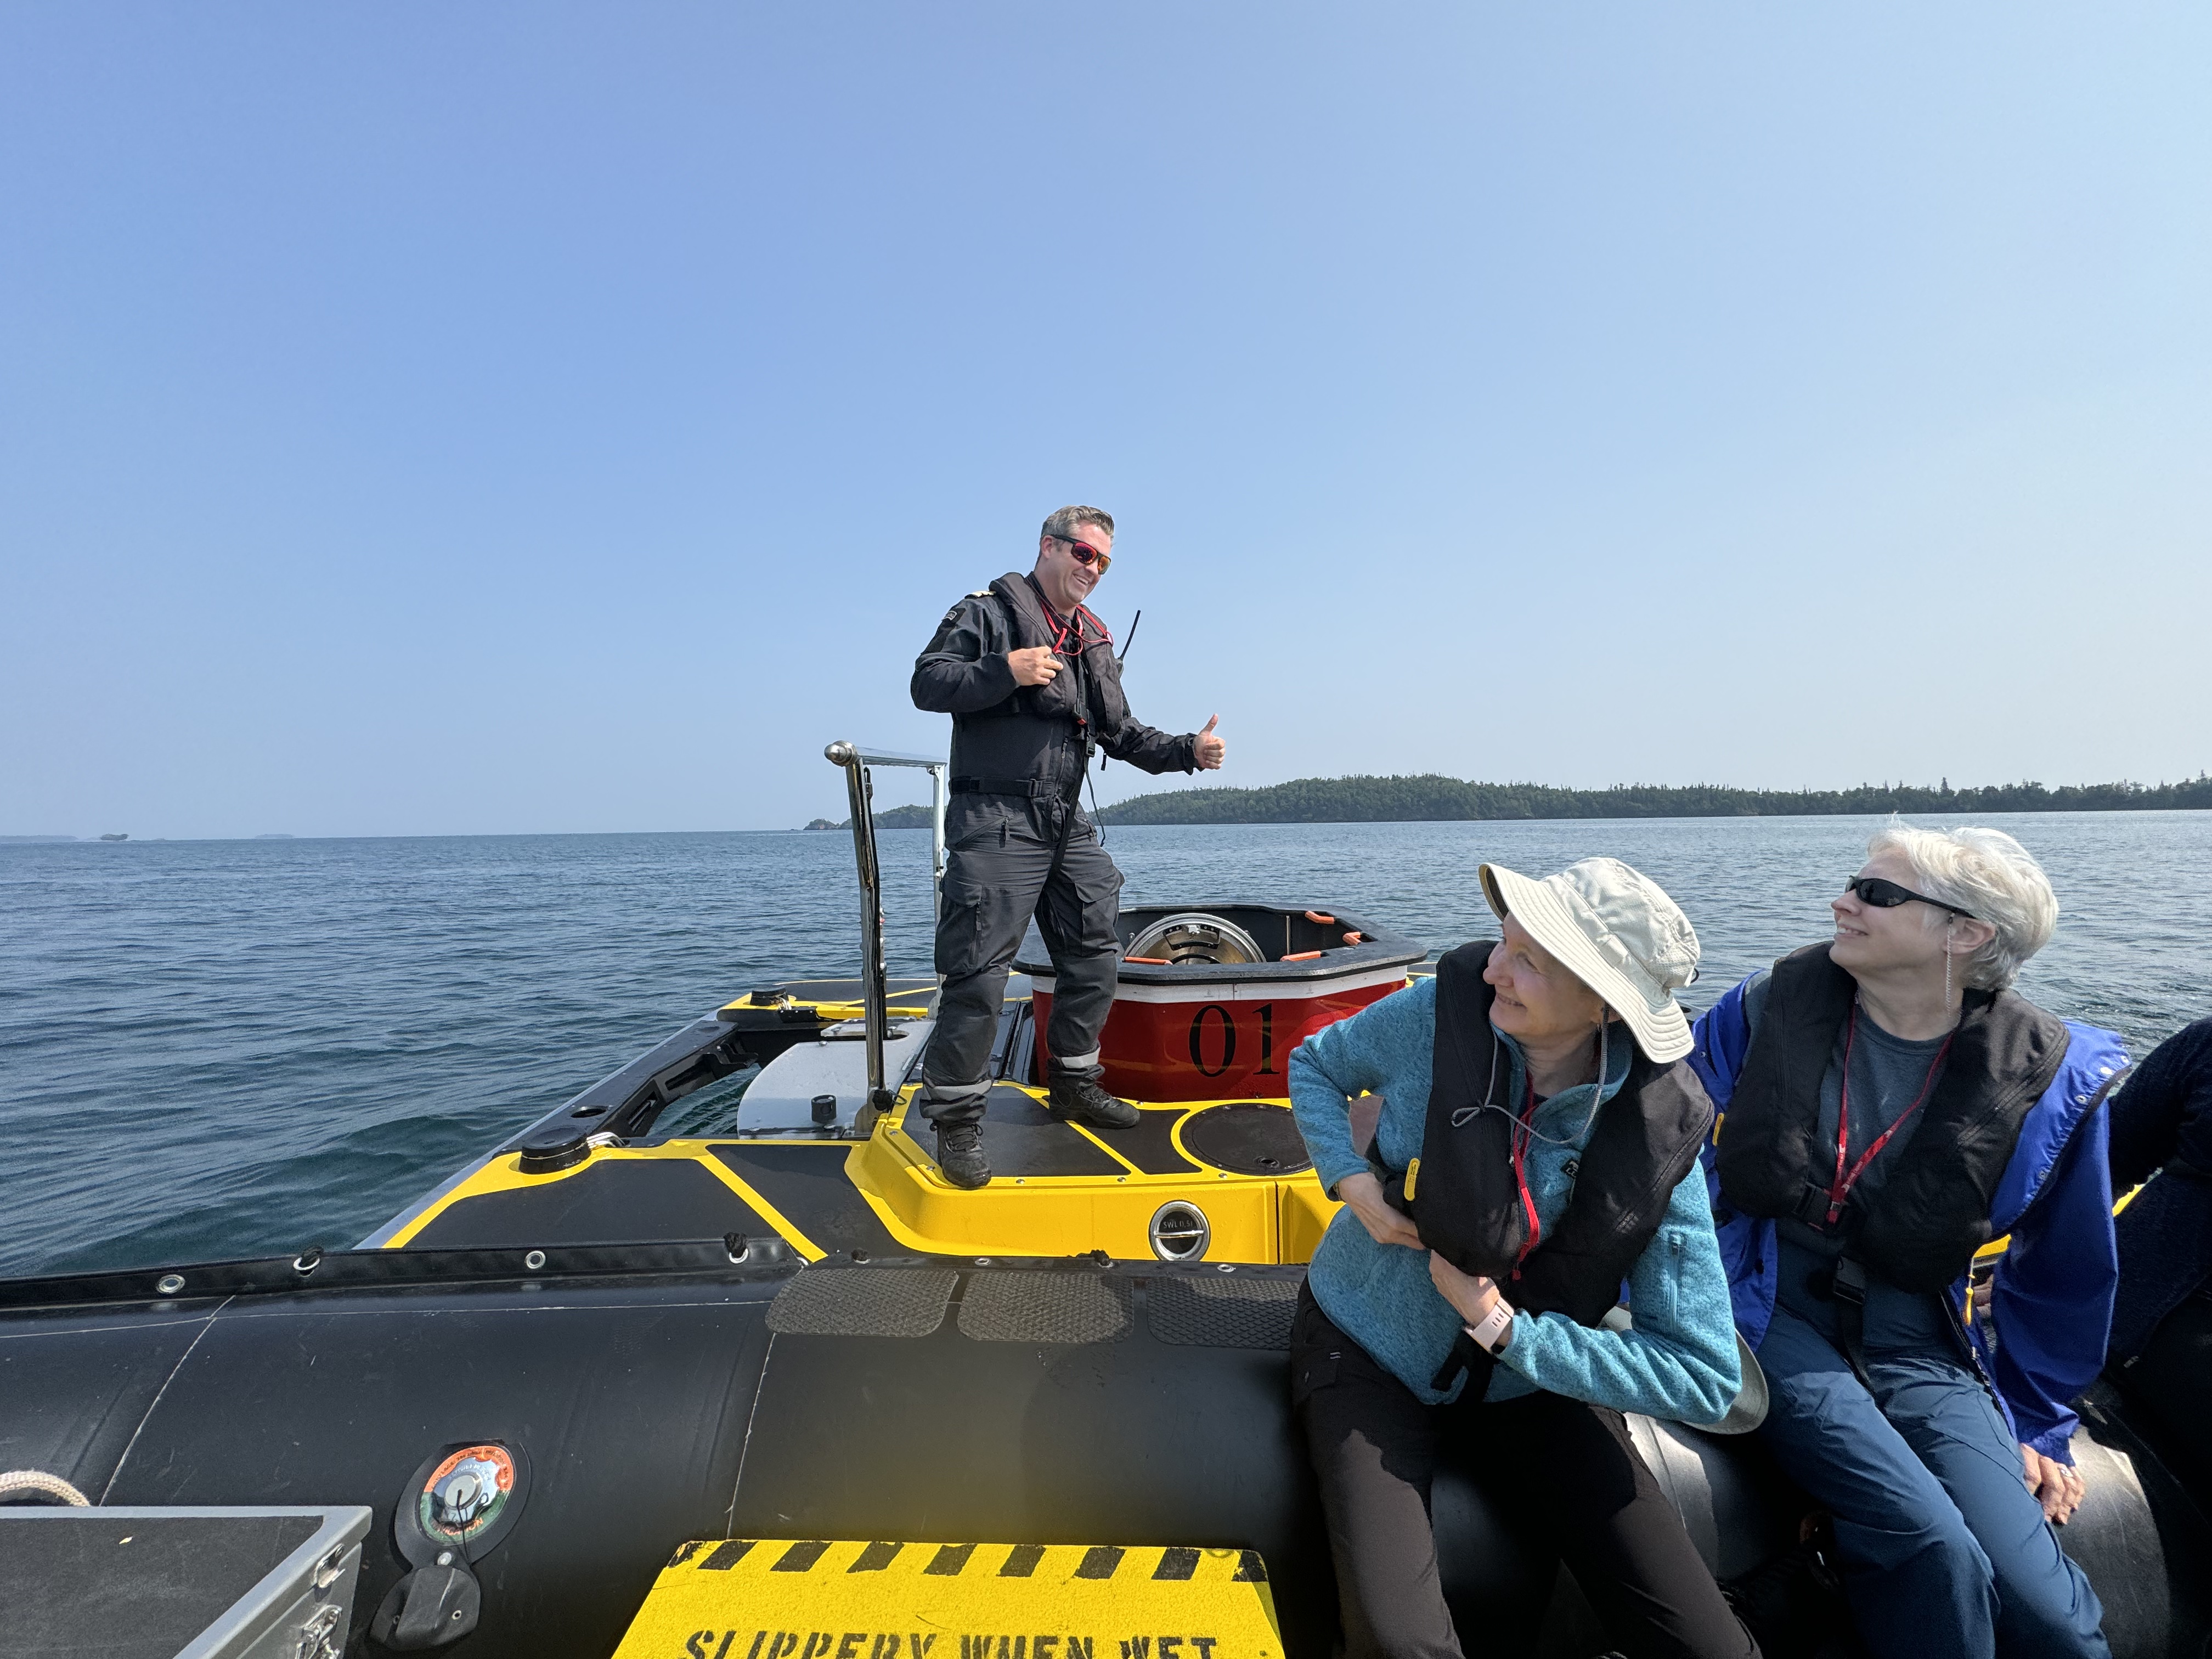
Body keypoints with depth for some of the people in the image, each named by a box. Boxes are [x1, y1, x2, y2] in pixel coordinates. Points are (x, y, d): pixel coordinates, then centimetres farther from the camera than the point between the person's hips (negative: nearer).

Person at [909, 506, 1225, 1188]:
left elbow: (1120, 733, 21)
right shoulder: (988, 612, 0)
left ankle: (1073, 1082, 28)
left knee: (1096, 957, 11)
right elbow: (927, 683, -9)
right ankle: (956, 1117, 4)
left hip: (1068, 825, 8)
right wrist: (1004, 672, -23)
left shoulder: (1096, 641, 22)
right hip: (995, 821, -8)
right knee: (978, 970, -9)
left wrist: (1189, 751, 7)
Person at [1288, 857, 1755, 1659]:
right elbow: (1315, 1063, 0)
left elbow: (1707, 1380, -16)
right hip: (1366, 1352, -1)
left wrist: (1505, 1328, -22)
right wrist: (1351, 1179, -17)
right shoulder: (1437, 1011, -21)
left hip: (1527, 1384, 2)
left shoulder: (1657, 1134, -18)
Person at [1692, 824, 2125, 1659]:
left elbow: (2062, 1275, 11)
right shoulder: (1770, 1005, -6)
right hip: (1771, 1315, -2)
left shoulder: (2053, 1077, -4)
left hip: (1915, 1339, 2)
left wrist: (2034, 1426, 15)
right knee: (1934, 1550, -21)